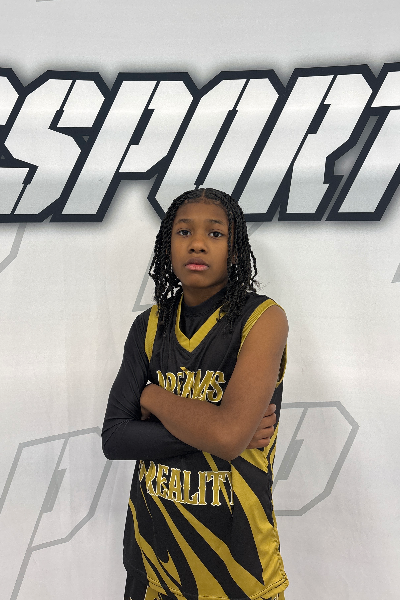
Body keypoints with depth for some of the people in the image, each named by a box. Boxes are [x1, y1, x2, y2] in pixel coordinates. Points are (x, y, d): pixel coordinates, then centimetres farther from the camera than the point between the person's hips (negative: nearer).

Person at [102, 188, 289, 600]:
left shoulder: (263, 318, -15)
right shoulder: (151, 325, -2)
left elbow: (228, 435, -27)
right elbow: (113, 439, -7)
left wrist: (153, 397, -12)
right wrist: (209, 431, -19)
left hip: (235, 547, -3)